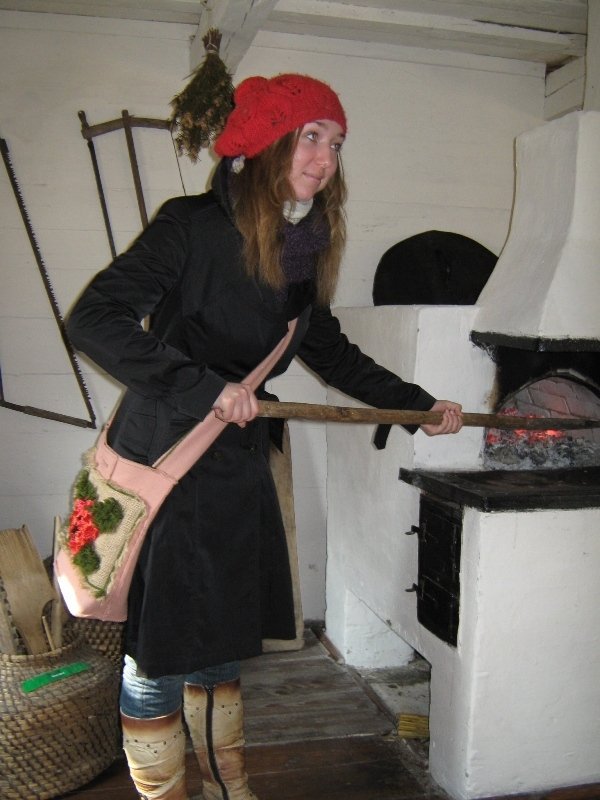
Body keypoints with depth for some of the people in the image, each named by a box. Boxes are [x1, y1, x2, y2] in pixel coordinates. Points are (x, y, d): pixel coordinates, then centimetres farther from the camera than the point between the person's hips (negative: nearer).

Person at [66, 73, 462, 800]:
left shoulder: (305, 251, 7)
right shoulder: (195, 225, -15)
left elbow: (330, 353, 18)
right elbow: (93, 318, -21)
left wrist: (419, 404, 18)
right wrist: (204, 387, -27)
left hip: (237, 467, 7)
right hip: (164, 464, -7)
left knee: (220, 643, 20)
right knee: (158, 653, 5)